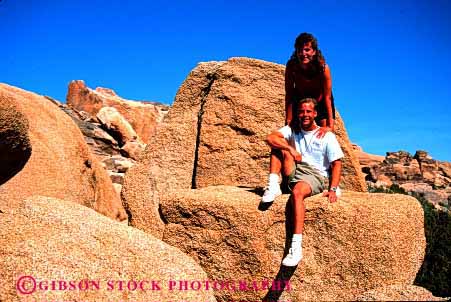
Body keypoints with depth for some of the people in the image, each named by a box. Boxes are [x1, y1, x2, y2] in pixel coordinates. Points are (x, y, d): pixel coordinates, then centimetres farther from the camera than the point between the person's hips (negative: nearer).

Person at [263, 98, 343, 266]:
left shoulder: (327, 136, 5)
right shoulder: (292, 130, 13)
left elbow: (337, 164, -2)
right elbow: (270, 138, -4)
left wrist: (332, 189, -14)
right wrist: (290, 149, -18)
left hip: (315, 175, -4)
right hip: (295, 173, 4)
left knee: (297, 192, -37)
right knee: (280, 145, -11)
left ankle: (296, 248, -40)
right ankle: (274, 185, -24)